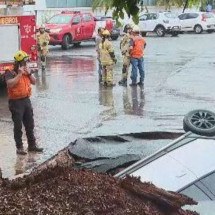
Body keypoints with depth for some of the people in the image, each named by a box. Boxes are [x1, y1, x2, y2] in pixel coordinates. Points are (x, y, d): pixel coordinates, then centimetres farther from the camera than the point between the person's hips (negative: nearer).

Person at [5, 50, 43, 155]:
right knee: (18, 126, 0)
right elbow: (10, 84, -28)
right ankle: (19, 147, 7)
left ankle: (32, 145, 23)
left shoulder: (26, 71, 9)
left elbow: (34, 82, 12)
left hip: (26, 100, 7)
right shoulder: (10, 73, -12)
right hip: (16, 102, -7)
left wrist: (29, 73, -4)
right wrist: (19, 74, -26)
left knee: (30, 125, 13)